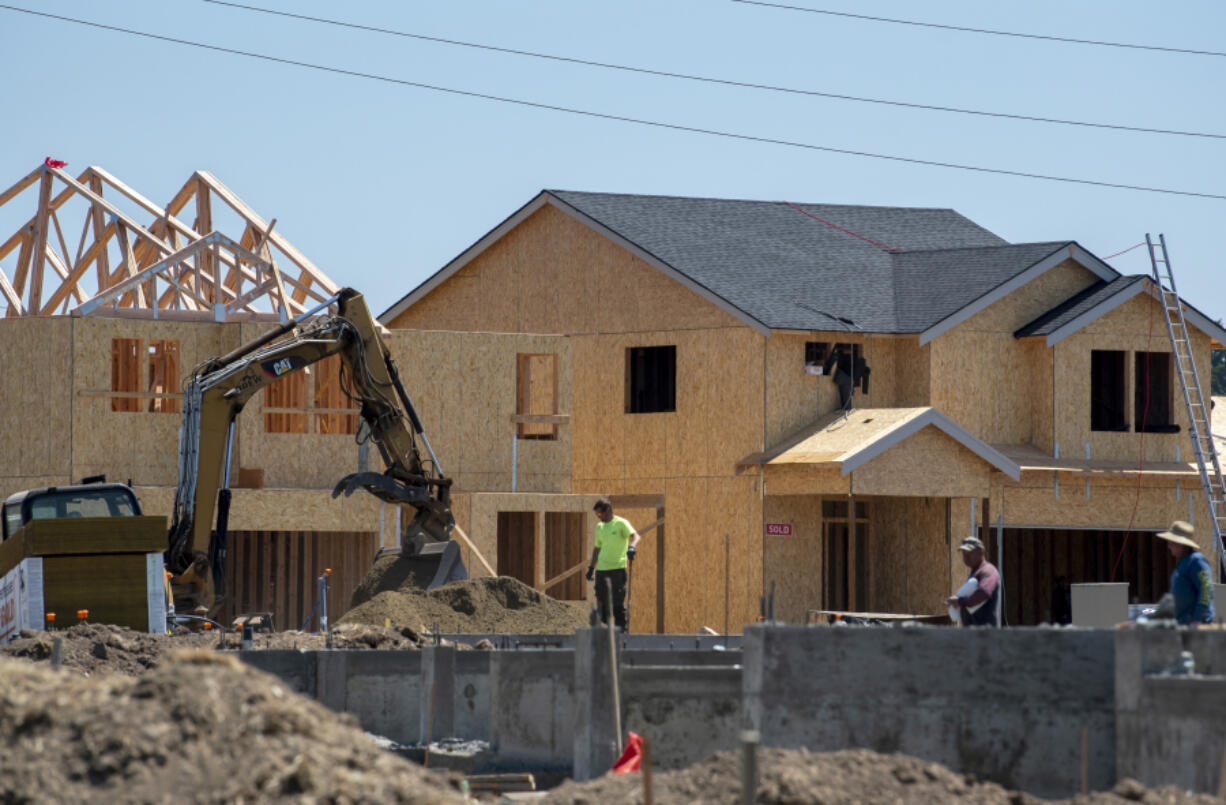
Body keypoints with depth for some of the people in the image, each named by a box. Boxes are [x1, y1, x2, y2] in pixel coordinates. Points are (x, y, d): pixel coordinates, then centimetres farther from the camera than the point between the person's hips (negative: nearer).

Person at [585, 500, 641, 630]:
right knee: (601, 602, 7)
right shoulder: (600, 527, 17)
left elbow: (635, 536, -20)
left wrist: (631, 547, -40)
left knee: (618, 603, -8)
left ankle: (621, 628, -4)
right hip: (601, 569, 7)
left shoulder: (621, 523, -5)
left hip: (617, 569, -7)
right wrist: (591, 567, 23)